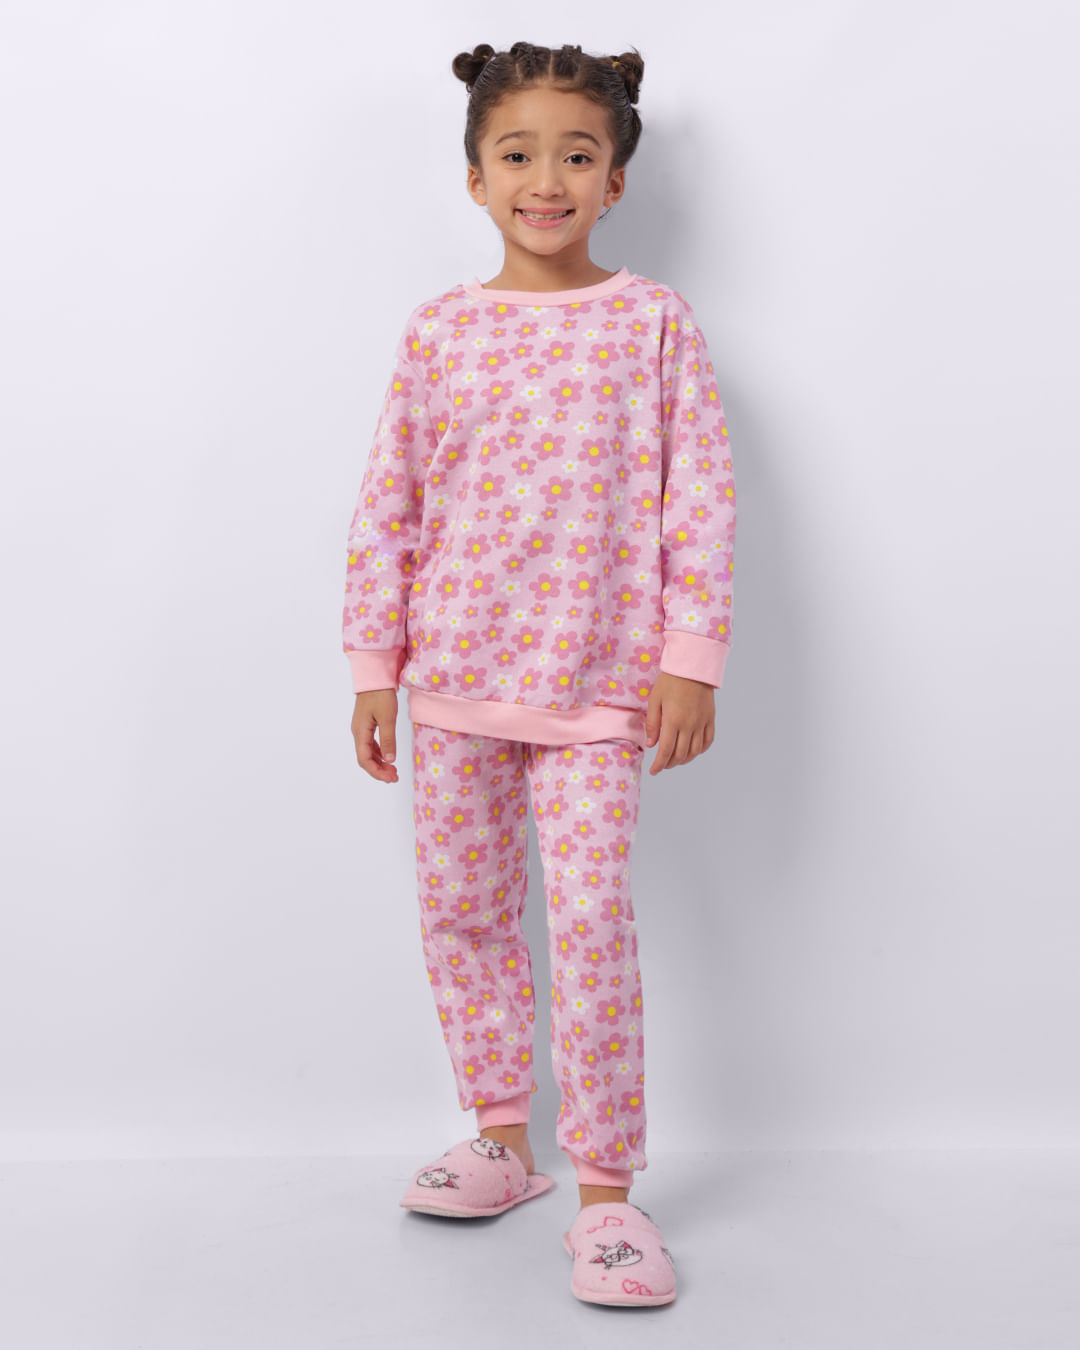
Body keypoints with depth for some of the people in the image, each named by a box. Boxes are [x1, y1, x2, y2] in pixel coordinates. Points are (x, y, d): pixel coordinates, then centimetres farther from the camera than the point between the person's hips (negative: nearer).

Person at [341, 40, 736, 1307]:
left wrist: (691, 659, -8)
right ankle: (502, 1142, 29)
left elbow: (699, 499, -3)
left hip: (601, 679, -3)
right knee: (460, 910, 11)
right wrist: (374, 666, 4)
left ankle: (606, 1190, 5)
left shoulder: (654, 322, -1)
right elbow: (389, 506, 6)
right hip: (457, 676, 4)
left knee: (592, 917, -9)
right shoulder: (439, 330, 5)